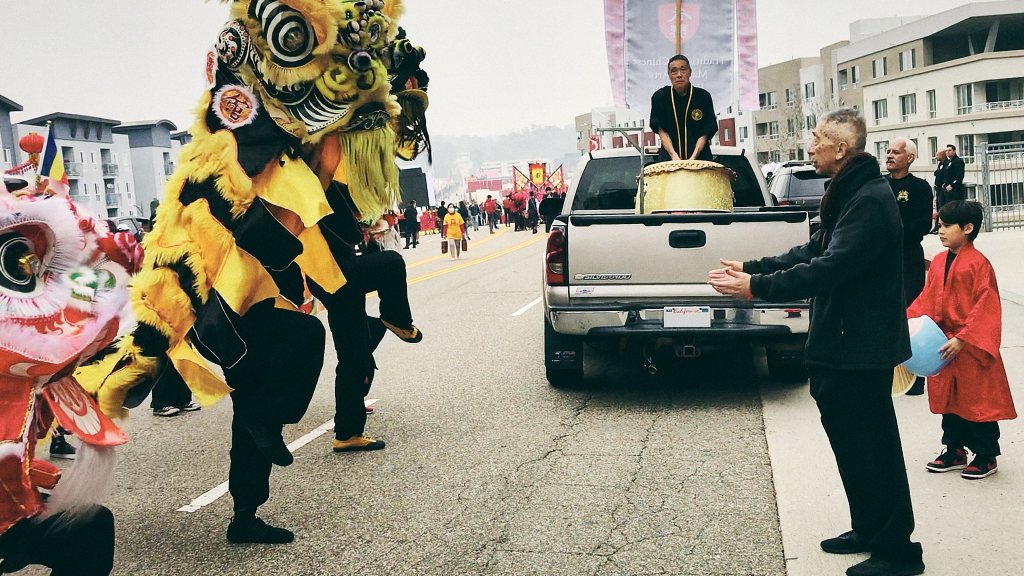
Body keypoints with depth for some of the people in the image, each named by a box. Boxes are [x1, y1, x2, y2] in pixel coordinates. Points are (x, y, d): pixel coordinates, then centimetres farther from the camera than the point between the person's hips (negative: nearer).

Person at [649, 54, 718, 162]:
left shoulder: (703, 97, -1)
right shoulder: (659, 97, 1)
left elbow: (705, 133, -2)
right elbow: (662, 130, -2)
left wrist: (693, 157, -16)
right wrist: (674, 156, -15)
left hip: (699, 156, 0)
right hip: (669, 156, 0)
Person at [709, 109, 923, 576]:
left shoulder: (870, 199, -20)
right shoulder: (848, 194, 13)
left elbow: (831, 268, -27)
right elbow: (813, 252, 15)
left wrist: (757, 287, -24)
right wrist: (750, 269, 8)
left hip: (861, 347, -10)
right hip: (841, 345, 10)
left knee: (872, 448, -1)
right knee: (849, 439, 18)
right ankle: (868, 530, 32)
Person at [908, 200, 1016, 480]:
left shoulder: (978, 263, -15)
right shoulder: (937, 262, 7)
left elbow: (986, 307, -18)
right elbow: (927, 301, 12)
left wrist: (962, 339, -22)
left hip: (972, 347, -7)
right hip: (944, 343, 7)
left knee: (978, 401, 4)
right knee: (948, 399, 15)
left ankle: (986, 457, 18)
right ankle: (954, 451, 29)